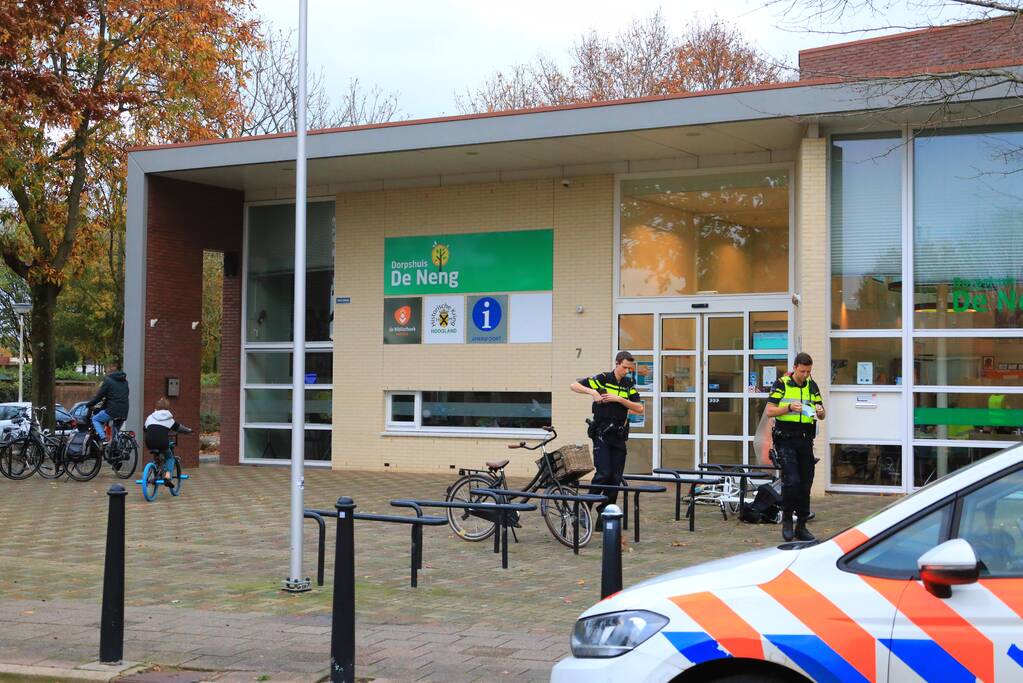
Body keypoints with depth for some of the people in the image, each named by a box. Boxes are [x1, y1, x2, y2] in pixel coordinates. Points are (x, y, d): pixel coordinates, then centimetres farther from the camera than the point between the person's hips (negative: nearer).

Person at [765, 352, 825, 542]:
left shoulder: (812, 386, 11)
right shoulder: (781, 384, -2)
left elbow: (822, 416, 14)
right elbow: (770, 411, -7)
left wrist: (820, 411, -10)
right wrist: (790, 408, -22)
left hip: (805, 441, 5)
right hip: (785, 440, -5)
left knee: (805, 484, 6)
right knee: (791, 480, -17)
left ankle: (801, 527, 14)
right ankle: (787, 520, 3)